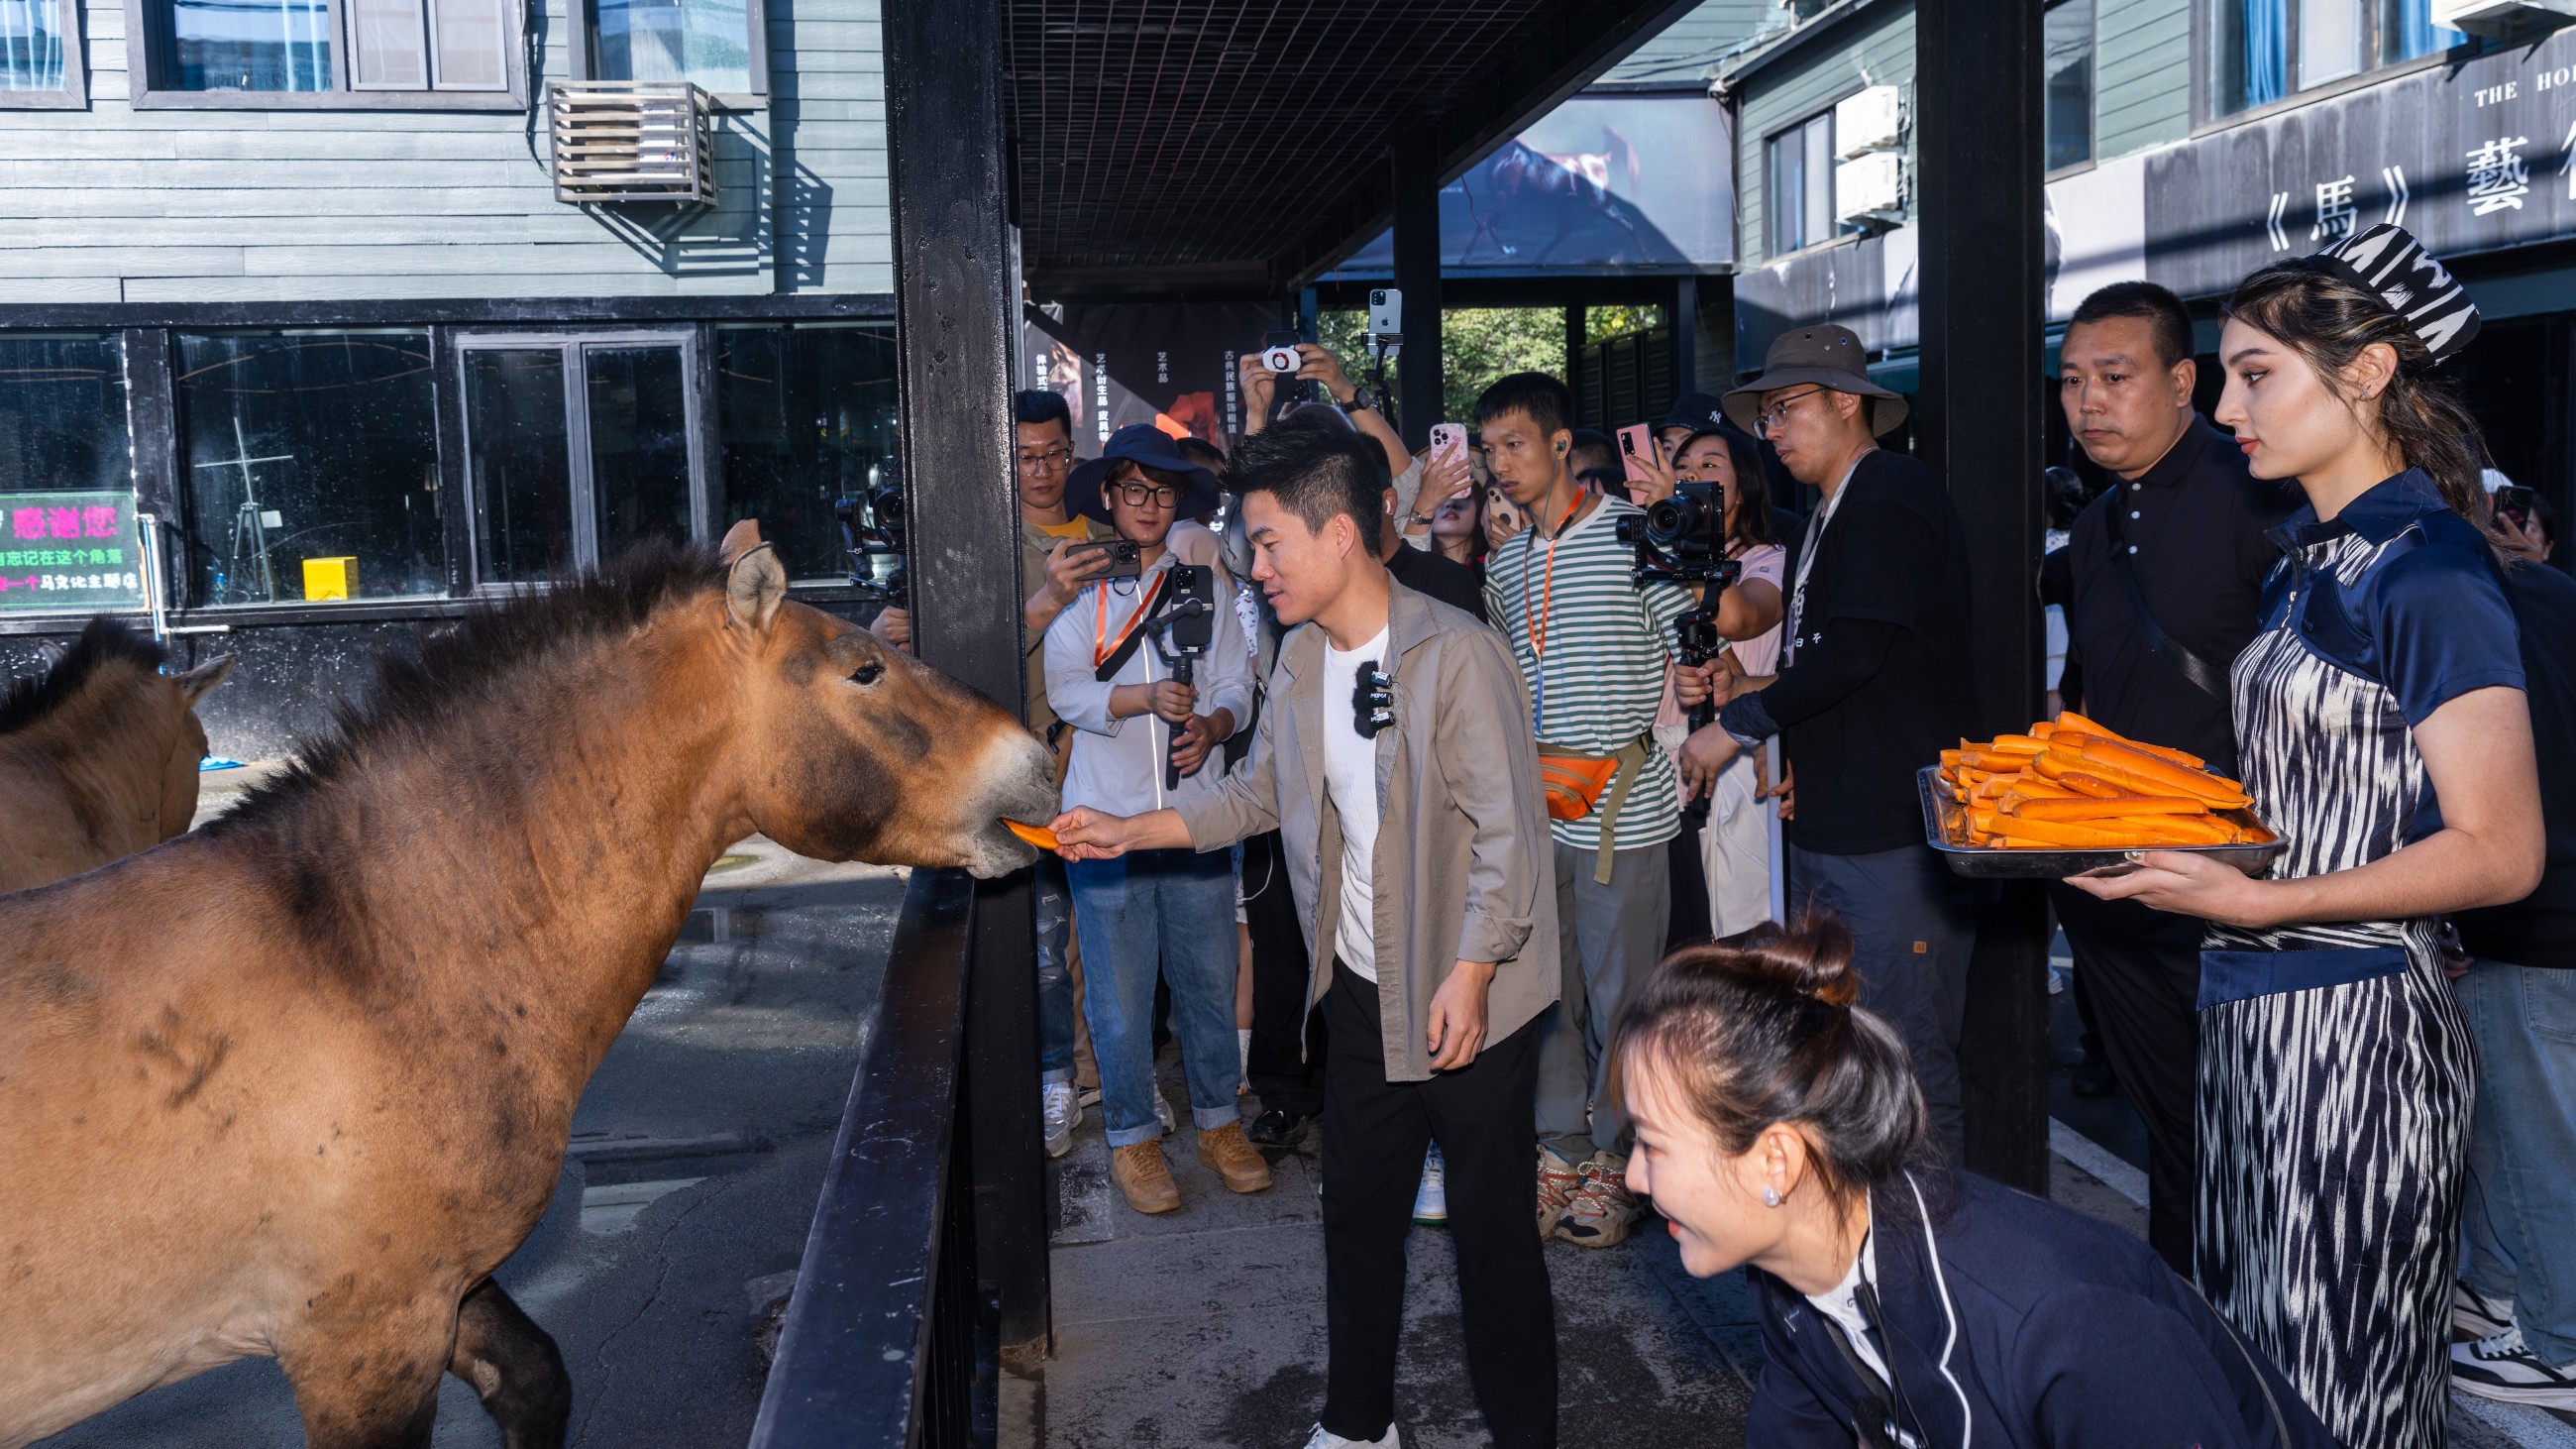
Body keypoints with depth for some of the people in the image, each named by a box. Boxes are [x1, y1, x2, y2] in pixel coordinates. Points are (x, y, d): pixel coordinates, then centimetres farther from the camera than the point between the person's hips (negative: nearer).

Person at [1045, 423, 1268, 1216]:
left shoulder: (1206, 581, 10)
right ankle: (1132, 1136, 20)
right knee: (1120, 988, 4)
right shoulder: (1079, 584, 4)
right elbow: (1065, 689, -6)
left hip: (1196, 810, 2)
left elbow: (1237, 685, 7)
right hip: (1107, 816, -2)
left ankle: (1218, 1120, 25)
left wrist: (1211, 725, -14)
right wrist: (1145, 697, -22)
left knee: (1209, 975, 7)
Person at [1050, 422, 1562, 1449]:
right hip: (1366, 994, 7)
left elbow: (1505, 832, -18)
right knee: (1356, 1215, 17)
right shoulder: (1301, 659, 5)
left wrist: (1468, 977, -20)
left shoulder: (1457, 654, -18)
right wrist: (1126, 832, 8)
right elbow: (1254, 794, 15)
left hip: (1469, 999, -7)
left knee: (1491, 1229, 5)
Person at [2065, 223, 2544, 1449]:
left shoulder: (2429, 576, -15)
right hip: (2254, 1007, 9)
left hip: (2355, 1024, -9)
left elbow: (2499, 853, -18)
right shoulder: (2311, 557, 12)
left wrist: (2258, 903, -25)